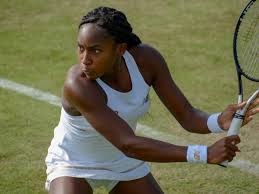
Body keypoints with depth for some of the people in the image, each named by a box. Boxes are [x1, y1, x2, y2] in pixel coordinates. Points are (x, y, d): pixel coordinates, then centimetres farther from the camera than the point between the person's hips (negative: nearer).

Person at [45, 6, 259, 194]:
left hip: (124, 163, 5)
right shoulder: (77, 85, -36)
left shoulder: (147, 59, -21)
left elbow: (186, 115, -18)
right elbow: (128, 145, -41)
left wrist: (220, 121, -42)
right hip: (74, 165, -5)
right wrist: (205, 154, -46)